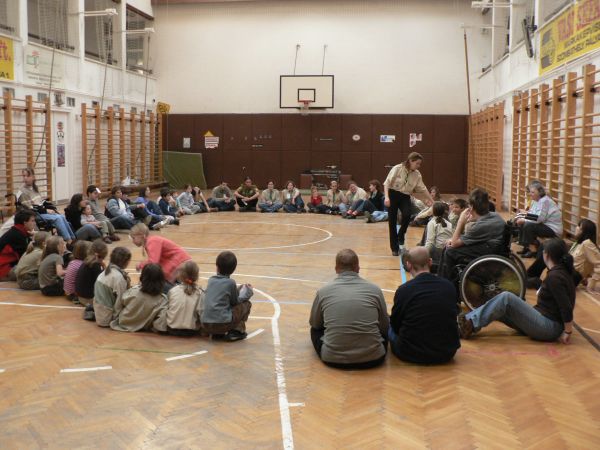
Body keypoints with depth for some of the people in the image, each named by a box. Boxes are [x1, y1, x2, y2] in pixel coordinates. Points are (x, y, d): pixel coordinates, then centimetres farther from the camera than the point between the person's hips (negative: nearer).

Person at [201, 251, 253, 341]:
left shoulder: (211, 280, 11)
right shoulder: (230, 282, -4)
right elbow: (236, 302, 8)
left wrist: (241, 289, 31)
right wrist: (247, 291, 24)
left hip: (205, 325, 5)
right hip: (222, 323, -5)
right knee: (246, 304, 13)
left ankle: (216, 334, 17)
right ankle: (236, 331, 2)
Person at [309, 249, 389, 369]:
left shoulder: (323, 291, -2)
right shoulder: (374, 289, -2)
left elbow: (314, 324, 15)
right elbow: (385, 326, 11)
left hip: (333, 359, -1)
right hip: (372, 358, 2)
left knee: (315, 329, 30)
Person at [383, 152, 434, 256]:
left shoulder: (417, 174, 1)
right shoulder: (397, 168, -12)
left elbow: (423, 188, 8)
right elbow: (387, 183, -12)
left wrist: (432, 200, 8)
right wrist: (386, 197, -22)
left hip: (405, 197, 3)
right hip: (393, 194, -3)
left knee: (407, 215, -26)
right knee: (392, 222, -2)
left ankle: (400, 238, -1)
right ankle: (394, 248, 10)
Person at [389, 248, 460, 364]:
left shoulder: (404, 290, -16)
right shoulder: (449, 287, -5)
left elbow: (395, 325, -1)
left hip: (412, 355, -5)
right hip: (447, 353, 5)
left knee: (389, 327, 23)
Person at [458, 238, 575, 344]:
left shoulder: (555, 277, -19)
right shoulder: (560, 271, 10)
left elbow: (566, 308, -23)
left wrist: (567, 332, -17)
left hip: (549, 327, -10)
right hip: (546, 321, 10)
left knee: (506, 298, -21)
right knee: (499, 308, 3)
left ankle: (470, 325, -22)